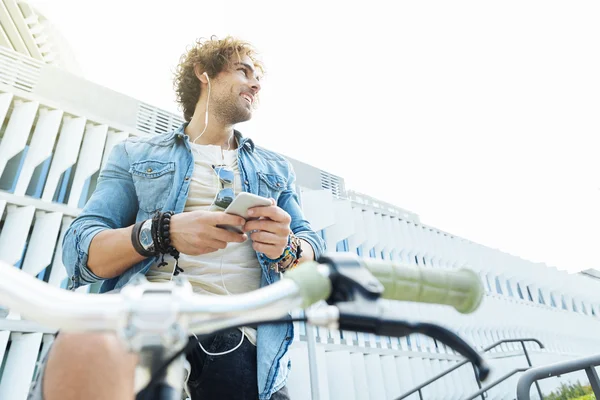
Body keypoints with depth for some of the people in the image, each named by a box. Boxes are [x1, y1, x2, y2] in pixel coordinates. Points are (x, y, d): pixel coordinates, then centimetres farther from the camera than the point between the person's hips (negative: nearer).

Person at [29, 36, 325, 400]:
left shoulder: (277, 169, 23)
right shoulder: (136, 154, 16)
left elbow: (314, 254, 16)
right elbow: (78, 252, 5)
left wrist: (288, 250, -9)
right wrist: (163, 232, -15)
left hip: (243, 339, 1)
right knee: (87, 347, -33)